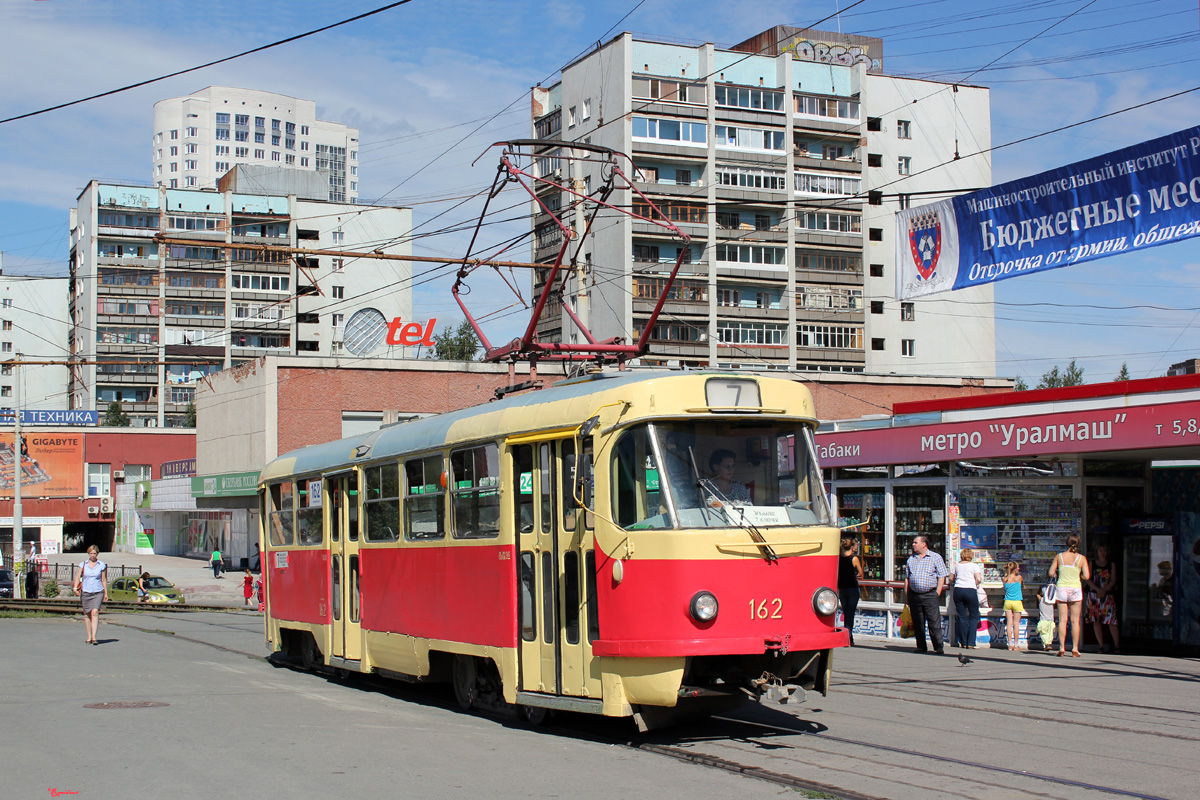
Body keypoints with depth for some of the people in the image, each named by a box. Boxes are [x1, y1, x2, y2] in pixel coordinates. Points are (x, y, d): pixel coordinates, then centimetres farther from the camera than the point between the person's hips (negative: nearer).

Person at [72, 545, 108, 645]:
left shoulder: (102, 565, 4)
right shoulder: (83, 564, 6)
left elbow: (104, 580, 8)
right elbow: (78, 577, 3)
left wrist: (106, 593, 8)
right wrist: (75, 587, -13)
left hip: (98, 592, -2)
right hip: (85, 592, 2)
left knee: (95, 612, -16)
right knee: (87, 614, 6)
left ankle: (94, 637, -21)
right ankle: (89, 637, 16)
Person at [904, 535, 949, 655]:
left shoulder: (935, 557, 3)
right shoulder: (911, 559, 17)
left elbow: (941, 576, -1)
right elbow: (907, 577, 19)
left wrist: (937, 593, -9)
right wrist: (906, 594, 10)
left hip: (930, 594, -5)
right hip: (914, 595, 5)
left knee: (934, 623, -8)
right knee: (918, 623, 7)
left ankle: (939, 648, -5)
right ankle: (921, 647, 15)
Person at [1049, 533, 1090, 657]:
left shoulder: (1059, 556, 0)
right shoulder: (1081, 558, -4)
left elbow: (1051, 573, 1)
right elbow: (1086, 576, -8)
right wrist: (1078, 575, 11)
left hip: (1061, 588, 1)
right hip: (1075, 589, -1)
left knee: (1062, 620, 4)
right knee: (1075, 621, 5)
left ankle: (1062, 648, 1)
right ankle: (1075, 649, 3)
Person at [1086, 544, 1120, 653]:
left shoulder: (1111, 565, 8)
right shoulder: (1092, 564, 10)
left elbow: (1113, 580, 1)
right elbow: (1088, 580, 3)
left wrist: (1104, 590, -13)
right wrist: (1098, 589, -13)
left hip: (1108, 594, -1)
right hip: (1094, 595, 1)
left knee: (1111, 621, -8)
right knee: (1096, 621, -1)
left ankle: (1116, 646, 2)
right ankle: (1101, 646, 5)